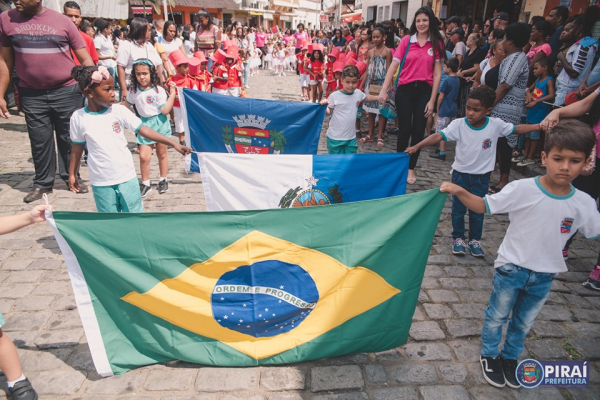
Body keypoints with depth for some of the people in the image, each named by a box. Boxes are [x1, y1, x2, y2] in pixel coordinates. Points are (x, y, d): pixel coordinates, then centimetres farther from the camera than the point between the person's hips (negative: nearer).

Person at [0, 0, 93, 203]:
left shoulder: (62, 21, -3)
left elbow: (85, 59, -1)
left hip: (66, 91, -1)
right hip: (31, 94, 2)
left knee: (69, 138, 7)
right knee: (39, 141, 8)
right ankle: (42, 183, 22)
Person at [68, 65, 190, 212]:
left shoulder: (119, 111, -6)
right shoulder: (78, 117, -4)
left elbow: (144, 130, -9)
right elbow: (77, 147, 7)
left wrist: (174, 144, -16)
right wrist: (72, 174, 12)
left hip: (127, 178, 0)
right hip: (101, 183, 0)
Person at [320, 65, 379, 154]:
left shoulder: (358, 93, 1)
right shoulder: (334, 96, -13)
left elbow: (367, 97, 24)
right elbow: (329, 112, -5)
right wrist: (323, 105, -24)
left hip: (351, 137, 4)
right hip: (335, 137, -4)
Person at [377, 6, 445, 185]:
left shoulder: (436, 43, 4)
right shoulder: (406, 40, 2)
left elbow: (437, 73, 2)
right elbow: (394, 65, -2)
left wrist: (432, 100, -4)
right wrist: (384, 90, -12)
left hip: (424, 91, 1)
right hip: (404, 90, -1)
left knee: (418, 131, 4)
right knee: (405, 129, 1)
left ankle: (411, 168, 18)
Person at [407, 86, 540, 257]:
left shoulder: (496, 125, -11)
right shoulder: (459, 124, -18)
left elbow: (517, 129, 2)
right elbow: (438, 136, -27)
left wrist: (539, 126, -10)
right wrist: (417, 146, -37)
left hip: (482, 177, 1)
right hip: (461, 174, -1)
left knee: (478, 210, 12)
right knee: (458, 209, 10)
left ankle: (475, 239, 30)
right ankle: (458, 238, 28)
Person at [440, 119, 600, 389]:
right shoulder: (522, 189, -21)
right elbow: (484, 206, -16)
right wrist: (459, 191, -30)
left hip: (545, 275, 3)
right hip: (511, 268, -3)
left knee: (524, 322, 23)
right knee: (497, 316, 15)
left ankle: (510, 357, 47)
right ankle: (489, 355, 40)